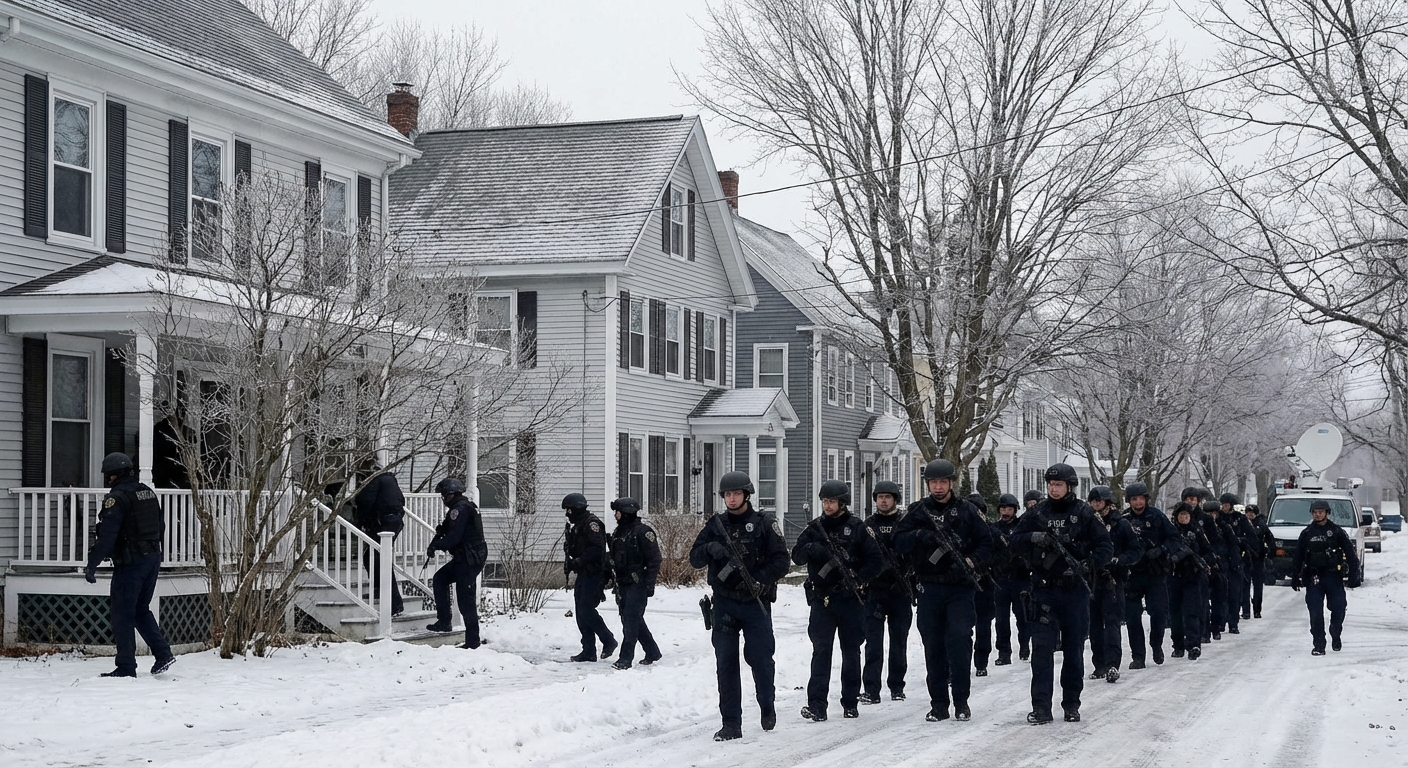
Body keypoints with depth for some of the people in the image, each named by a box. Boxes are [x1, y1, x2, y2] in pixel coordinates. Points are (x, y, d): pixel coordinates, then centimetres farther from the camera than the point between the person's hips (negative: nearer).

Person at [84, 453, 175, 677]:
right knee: (141, 610, 19)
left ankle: (126, 667, 1)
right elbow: (160, 526, 19)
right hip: (153, 558, 8)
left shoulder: (117, 498, -14)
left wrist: (91, 565, -15)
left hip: (129, 563, -8)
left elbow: (107, 536, -19)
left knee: (122, 613, 0)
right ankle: (163, 653, 9)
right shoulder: (147, 492, 12)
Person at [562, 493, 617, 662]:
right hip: (583, 574, 10)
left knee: (586, 609, -14)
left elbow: (597, 548, -21)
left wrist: (579, 561, -23)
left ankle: (608, 640, 0)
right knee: (580, 611, 7)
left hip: (594, 574, -10)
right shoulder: (576, 526, 20)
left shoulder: (591, 523, -11)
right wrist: (570, 562, 4)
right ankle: (588, 651, 10)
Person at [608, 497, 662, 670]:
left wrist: (649, 584, -17)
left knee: (631, 619, -10)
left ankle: (626, 658, -9)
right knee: (631, 618, 13)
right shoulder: (618, 532, 14)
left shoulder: (642, 531, -12)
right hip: (623, 583, 9)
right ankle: (652, 652, 26)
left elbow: (654, 559, -13)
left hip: (638, 583, -9)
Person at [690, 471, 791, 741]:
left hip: (756, 602, -2)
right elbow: (695, 558, 3)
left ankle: (767, 706, 27)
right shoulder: (716, 525, 8)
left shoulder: (764, 523, 0)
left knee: (760, 658, 0)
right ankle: (731, 724, 4)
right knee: (725, 663, 0)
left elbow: (781, 561, -4)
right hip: (724, 603, 2)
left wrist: (760, 579, -20)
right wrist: (709, 549, -18)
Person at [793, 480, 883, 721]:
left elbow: (875, 560, 0)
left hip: (851, 600, -1)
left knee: (851, 651, 7)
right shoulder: (814, 527, 9)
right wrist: (809, 549, -19)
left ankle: (850, 703, 16)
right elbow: (797, 556, 3)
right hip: (821, 599, 1)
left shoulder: (857, 528, 1)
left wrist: (859, 579, -14)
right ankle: (817, 705, -10)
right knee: (821, 650, -6)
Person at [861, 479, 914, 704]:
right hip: (874, 591, 1)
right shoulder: (868, 524, 10)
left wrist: (914, 585, -11)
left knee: (899, 641, 7)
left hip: (900, 591, -1)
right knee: (873, 641, -4)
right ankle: (871, 690, -7)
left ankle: (897, 687, 16)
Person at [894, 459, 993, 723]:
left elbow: (986, 543, 5)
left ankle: (961, 701, -1)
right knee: (933, 645, 4)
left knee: (960, 639, -11)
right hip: (929, 587, 2)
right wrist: (919, 535, -20)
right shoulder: (918, 511, 7)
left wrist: (970, 562, -13)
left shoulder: (966, 511, 5)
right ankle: (938, 703, 10)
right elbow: (899, 543, 0)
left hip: (960, 586, -2)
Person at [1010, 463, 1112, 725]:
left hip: (1075, 590, 0)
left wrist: (1089, 564, -15)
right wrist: (1033, 538, -13)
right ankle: (1041, 707, -5)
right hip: (1044, 589, 1)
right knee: (1042, 648, -5)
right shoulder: (1037, 514, 6)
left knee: (1074, 649, 7)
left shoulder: (1084, 514, 1)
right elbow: (1015, 541, 7)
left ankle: (1071, 705, 18)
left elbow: (1106, 546, 1)